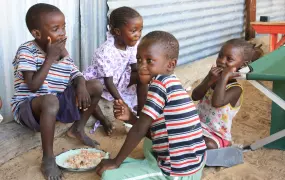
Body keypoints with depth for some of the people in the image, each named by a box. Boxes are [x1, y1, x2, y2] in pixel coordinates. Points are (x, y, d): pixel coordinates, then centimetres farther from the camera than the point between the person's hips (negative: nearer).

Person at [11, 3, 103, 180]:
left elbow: (76, 75, 2)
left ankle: (78, 129, 14)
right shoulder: (27, 51, -17)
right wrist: (50, 58, -24)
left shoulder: (62, 50, 2)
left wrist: (81, 86, -22)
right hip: (27, 106, -7)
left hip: (57, 103, 7)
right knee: (50, 100, -43)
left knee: (97, 86, -1)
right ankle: (48, 158, -28)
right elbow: (33, 86, -25)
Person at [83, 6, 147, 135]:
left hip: (119, 78, 6)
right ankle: (103, 120, -13)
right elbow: (108, 82, -31)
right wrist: (122, 103, -35)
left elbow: (135, 68, -4)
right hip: (99, 81, -6)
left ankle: (140, 113, -3)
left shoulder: (133, 44, -14)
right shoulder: (105, 52, -33)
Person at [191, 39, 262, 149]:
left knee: (209, 145, -34)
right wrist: (209, 80, -21)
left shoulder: (235, 88, -17)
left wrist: (224, 77, -33)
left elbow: (217, 103, -36)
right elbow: (195, 96, -8)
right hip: (197, 123, 6)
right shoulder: (213, 77, 0)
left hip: (216, 134, -6)